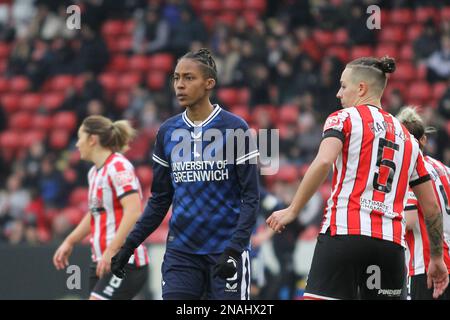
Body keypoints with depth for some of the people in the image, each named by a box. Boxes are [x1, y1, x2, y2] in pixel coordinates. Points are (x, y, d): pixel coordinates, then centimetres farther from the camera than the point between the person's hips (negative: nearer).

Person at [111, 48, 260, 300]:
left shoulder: (234, 129, -6)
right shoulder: (167, 132, 7)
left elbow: (251, 198, -7)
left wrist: (234, 248, -19)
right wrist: (129, 245, 8)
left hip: (225, 251, -3)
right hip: (181, 251, 4)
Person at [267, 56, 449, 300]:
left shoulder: (344, 118, 6)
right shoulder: (407, 138, 23)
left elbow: (323, 163, -14)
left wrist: (292, 211, -8)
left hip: (344, 233, -5)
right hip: (391, 244, 5)